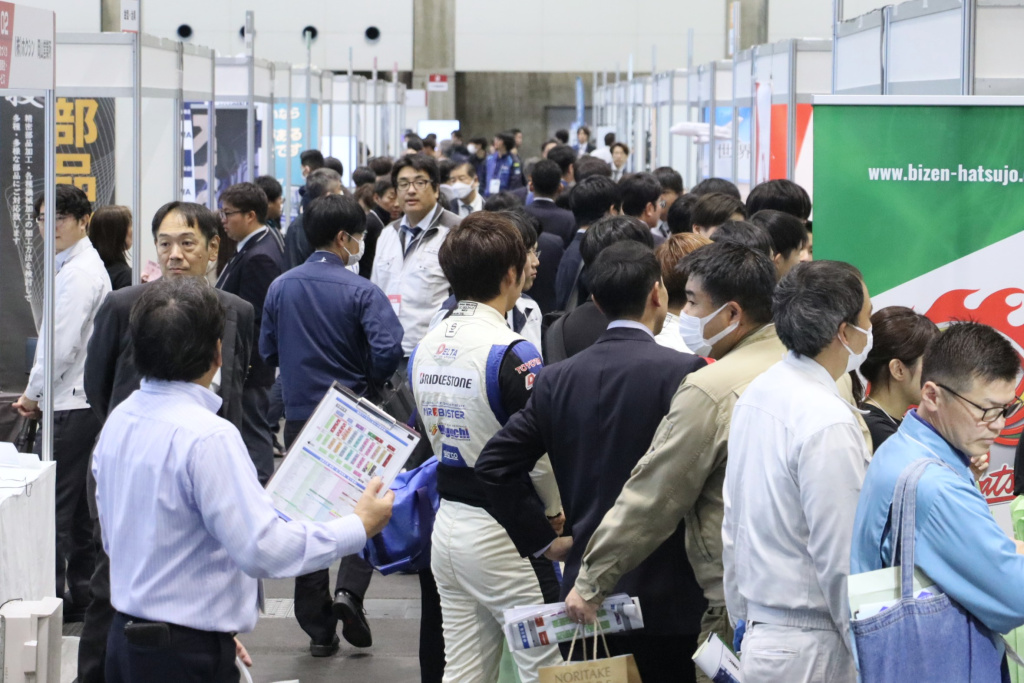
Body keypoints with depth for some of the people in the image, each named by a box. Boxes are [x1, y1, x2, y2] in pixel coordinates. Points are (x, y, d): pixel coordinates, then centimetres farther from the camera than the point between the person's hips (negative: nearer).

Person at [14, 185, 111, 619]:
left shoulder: (80, 272, -15)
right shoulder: (71, 266, 17)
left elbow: (62, 344, -19)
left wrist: (33, 392, -7)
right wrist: (37, 391, 14)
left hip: (70, 404, -10)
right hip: (73, 400, 10)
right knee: (75, 505, 14)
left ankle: (51, 596, -6)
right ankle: (80, 595, 20)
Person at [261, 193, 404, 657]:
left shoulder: (280, 288, 3)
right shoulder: (360, 291, -11)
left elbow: (267, 352, 9)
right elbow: (389, 350, -22)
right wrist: (368, 382, -3)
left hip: (300, 417, 4)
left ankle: (318, 628, 12)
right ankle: (349, 590, -13)